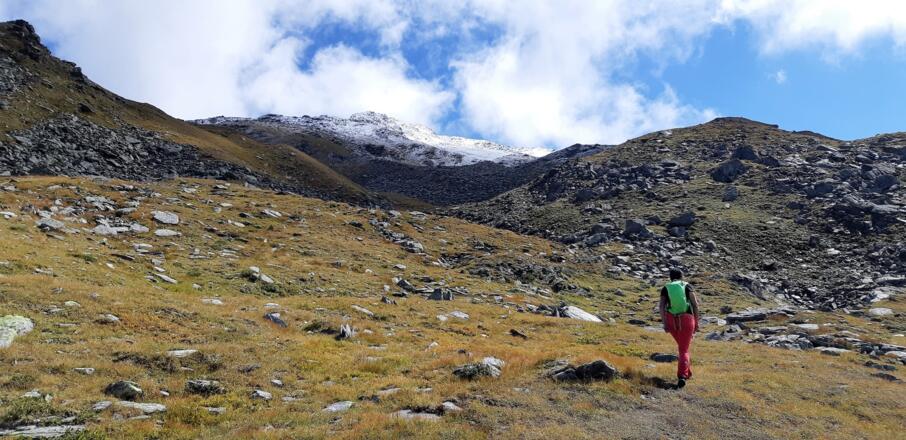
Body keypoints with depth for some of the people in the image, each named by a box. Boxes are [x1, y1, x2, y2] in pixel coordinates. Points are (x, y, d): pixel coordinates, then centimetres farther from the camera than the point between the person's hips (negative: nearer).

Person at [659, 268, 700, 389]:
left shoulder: (665, 289, 8)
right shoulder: (687, 286, 5)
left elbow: (661, 306, -6)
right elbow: (695, 304, -3)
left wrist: (664, 324, -9)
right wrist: (696, 322, 4)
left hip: (672, 321, 2)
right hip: (687, 320, -2)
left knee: (682, 346, 26)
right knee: (683, 350, 1)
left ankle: (688, 372, 35)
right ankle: (682, 376, -19)